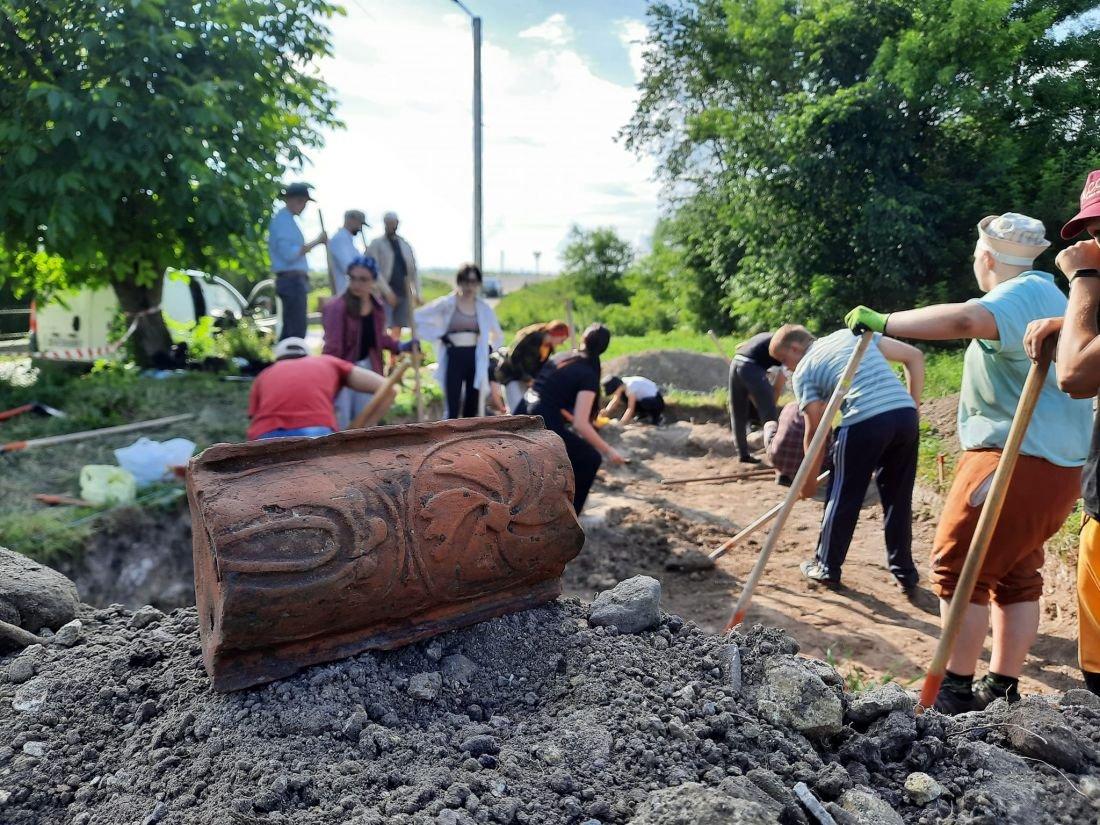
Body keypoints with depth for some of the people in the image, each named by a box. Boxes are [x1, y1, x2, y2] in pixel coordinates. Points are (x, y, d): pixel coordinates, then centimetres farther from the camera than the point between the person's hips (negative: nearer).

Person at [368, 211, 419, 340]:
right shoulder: (376, 244, 0)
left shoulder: (405, 245, 14)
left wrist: (417, 293, 11)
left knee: (397, 329, 9)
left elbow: (413, 270, 16)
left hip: (403, 292, 5)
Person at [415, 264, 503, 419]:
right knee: (453, 409, -9)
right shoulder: (447, 303, -2)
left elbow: (498, 334, 23)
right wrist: (439, 335, -7)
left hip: (475, 359, 4)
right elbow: (418, 318, -4)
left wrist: (489, 348, 6)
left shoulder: (484, 308, 9)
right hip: (454, 358, -4)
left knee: (472, 409, 7)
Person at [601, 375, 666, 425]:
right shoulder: (621, 384, -10)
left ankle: (656, 416, -7)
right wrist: (607, 411, -24)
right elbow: (614, 401, -7)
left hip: (656, 401, -8)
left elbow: (630, 408, -34)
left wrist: (621, 423, -39)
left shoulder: (631, 386, -32)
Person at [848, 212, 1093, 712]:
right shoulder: (1047, 296, 20)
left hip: (1015, 462, -10)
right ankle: (1001, 689, 21)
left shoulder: (1021, 295, -14)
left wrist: (883, 322, -29)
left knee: (959, 567, -4)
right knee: (1016, 576, 13)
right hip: (1055, 464, 10)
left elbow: (962, 320, -35)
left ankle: (956, 689, 3)